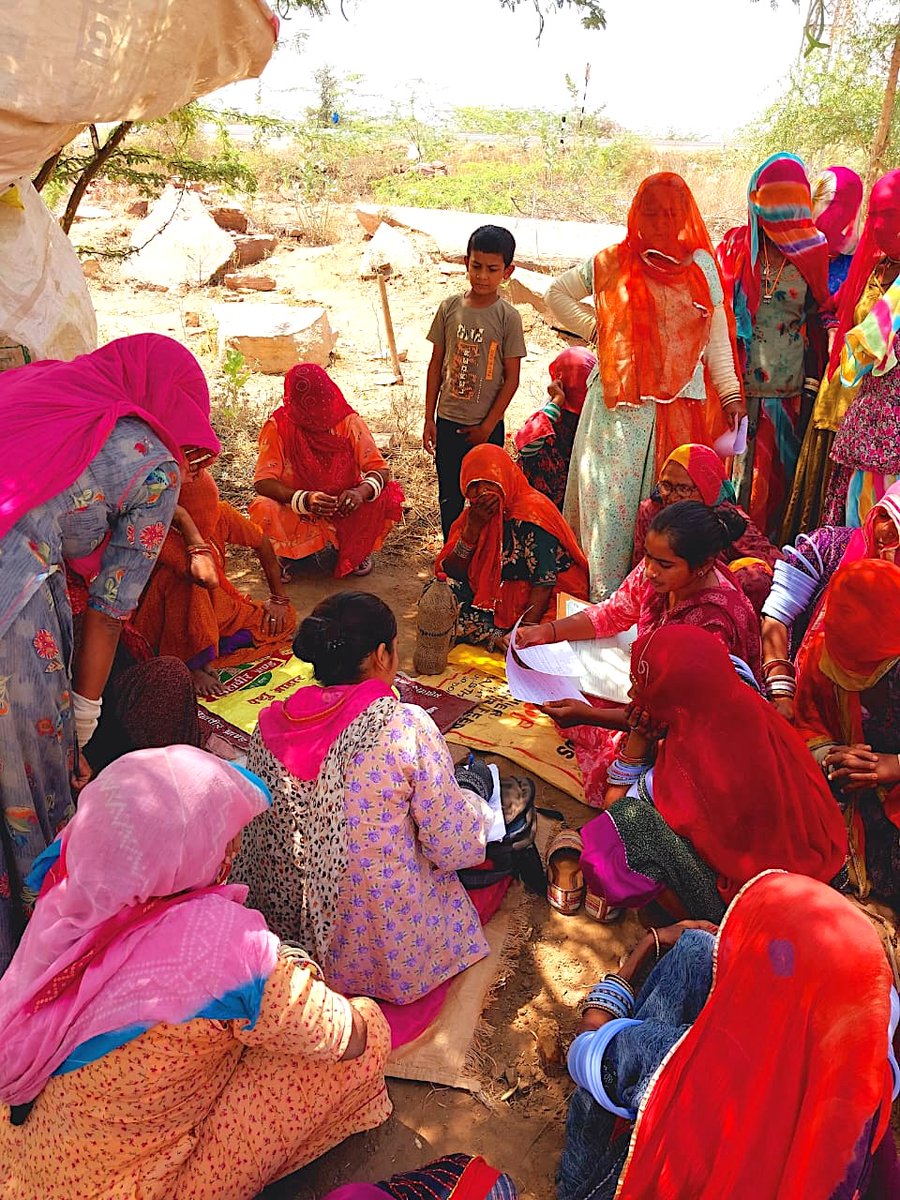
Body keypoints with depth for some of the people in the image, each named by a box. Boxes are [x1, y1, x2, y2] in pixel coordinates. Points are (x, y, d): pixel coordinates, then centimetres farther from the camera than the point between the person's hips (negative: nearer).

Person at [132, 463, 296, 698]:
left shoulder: (220, 513, -14)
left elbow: (262, 542, 4)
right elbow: (207, 577, -48)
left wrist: (278, 598, 4)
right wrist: (185, 520, -39)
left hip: (212, 609, 6)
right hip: (167, 622, -6)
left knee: (286, 620, -5)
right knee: (187, 576, -37)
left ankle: (213, 651, -12)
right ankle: (193, 666, -23)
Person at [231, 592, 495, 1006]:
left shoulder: (269, 726, -8)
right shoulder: (407, 727, -22)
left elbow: (264, 831, 6)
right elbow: (450, 848, -14)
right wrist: (475, 805, 9)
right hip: (393, 951, -5)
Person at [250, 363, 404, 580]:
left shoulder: (348, 421, -10)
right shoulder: (278, 426, -12)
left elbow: (380, 469, -12)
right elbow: (263, 482, -17)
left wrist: (361, 492, -36)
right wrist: (303, 499, -36)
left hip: (344, 510, 1)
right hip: (296, 514, -1)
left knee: (388, 498, -25)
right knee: (263, 510, -32)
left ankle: (355, 551, 1)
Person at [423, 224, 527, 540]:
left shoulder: (508, 318, -9)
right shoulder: (450, 307, -1)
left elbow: (511, 379, -7)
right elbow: (436, 364, 4)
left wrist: (487, 427, -8)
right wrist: (429, 419, 3)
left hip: (486, 425, -2)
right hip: (448, 421, 3)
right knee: (449, 495, 13)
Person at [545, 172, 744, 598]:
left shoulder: (700, 263, 10)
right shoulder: (613, 264, 6)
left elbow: (717, 336, 9)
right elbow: (556, 293, 17)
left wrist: (731, 393, 1)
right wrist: (593, 327, 5)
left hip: (684, 406, 2)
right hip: (620, 408, -1)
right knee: (614, 501, -3)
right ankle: (608, 602, 5)